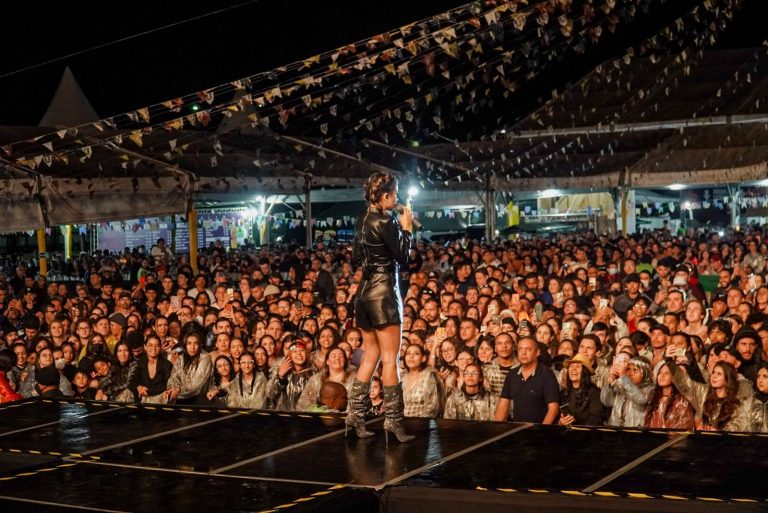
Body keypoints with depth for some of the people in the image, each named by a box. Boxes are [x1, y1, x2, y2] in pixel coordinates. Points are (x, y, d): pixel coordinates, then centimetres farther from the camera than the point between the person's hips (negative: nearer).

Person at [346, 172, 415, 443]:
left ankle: (356, 413, 13)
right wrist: (406, 229, 0)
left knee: (370, 355, 14)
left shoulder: (362, 221, 9)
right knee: (390, 358, -4)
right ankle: (393, 420, -3)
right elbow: (403, 258, -10)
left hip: (365, 292, 8)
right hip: (383, 292, -8)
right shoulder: (386, 222, -14)